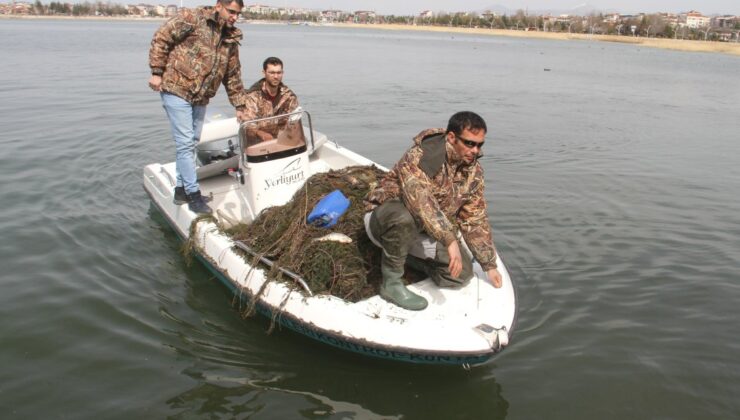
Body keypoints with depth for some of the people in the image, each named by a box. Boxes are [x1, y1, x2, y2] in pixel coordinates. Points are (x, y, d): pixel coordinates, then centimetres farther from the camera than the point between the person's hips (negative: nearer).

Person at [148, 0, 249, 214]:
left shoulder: (231, 40, 10)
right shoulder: (192, 19, -9)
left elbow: (233, 76, 16)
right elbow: (161, 39, -9)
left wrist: (240, 106, 15)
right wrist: (157, 72, -13)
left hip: (201, 98, 7)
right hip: (176, 90, -7)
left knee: (190, 143, 13)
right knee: (185, 143, -8)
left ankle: (181, 188, 25)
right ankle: (193, 194, -2)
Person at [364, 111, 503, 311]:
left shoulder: (473, 171, -4)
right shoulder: (421, 155, -27)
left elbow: (475, 220, 3)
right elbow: (419, 199, -42)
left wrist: (489, 265, 3)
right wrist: (450, 240, -48)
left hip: (423, 233, 7)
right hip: (384, 218, -6)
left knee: (462, 273, -6)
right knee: (403, 217, -41)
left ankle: (404, 254, 12)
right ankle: (391, 283, -20)